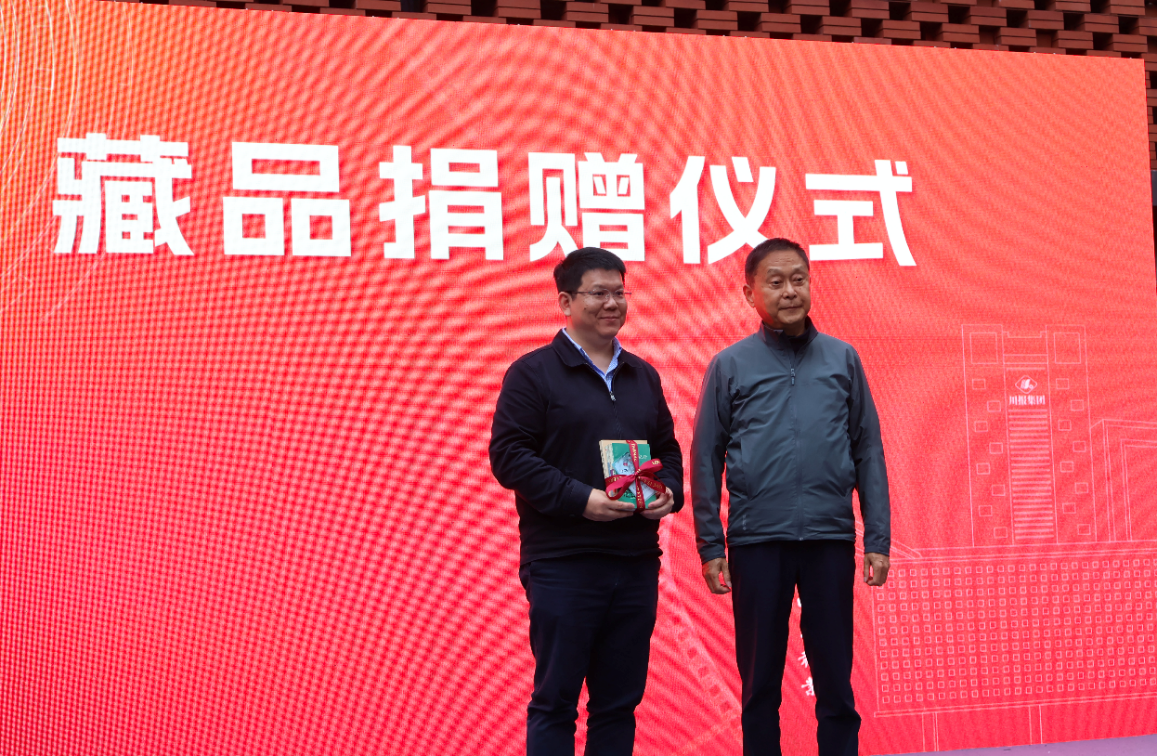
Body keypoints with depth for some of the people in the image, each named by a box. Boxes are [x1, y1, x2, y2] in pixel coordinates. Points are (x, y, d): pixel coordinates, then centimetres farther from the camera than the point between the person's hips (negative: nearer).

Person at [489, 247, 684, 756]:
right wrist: (580, 499, -17)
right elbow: (508, 456, -9)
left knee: (620, 700, 10)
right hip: (563, 563, -5)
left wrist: (669, 492, 0)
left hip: (636, 561, 6)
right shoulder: (533, 373, -2)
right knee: (555, 699, -1)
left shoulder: (643, 376, 16)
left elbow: (668, 451, 23)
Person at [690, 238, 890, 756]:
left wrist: (878, 540, 2)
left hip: (831, 540, 1)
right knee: (759, 682, 7)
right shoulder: (730, 366, 5)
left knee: (835, 681, 5)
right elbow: (705, 460, 4)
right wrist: (711, 547, -2)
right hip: (757, 542, -1)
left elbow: (868, 454, 8)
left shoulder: (842, 360, 8)